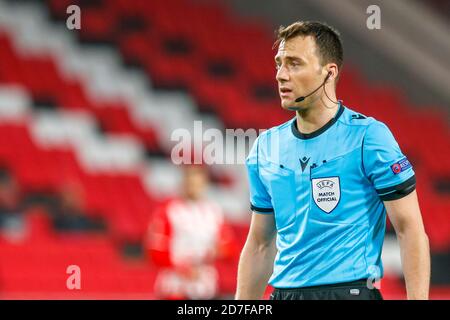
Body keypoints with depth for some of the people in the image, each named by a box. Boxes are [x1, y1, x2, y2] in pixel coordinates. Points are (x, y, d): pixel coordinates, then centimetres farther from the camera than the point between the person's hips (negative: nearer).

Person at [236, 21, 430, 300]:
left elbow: (411, 230, -8)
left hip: (349, 290, -5)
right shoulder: (266, 147, 9)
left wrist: (417, 298, -17)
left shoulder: (369, 136, -7)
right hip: (283, 292, 5)